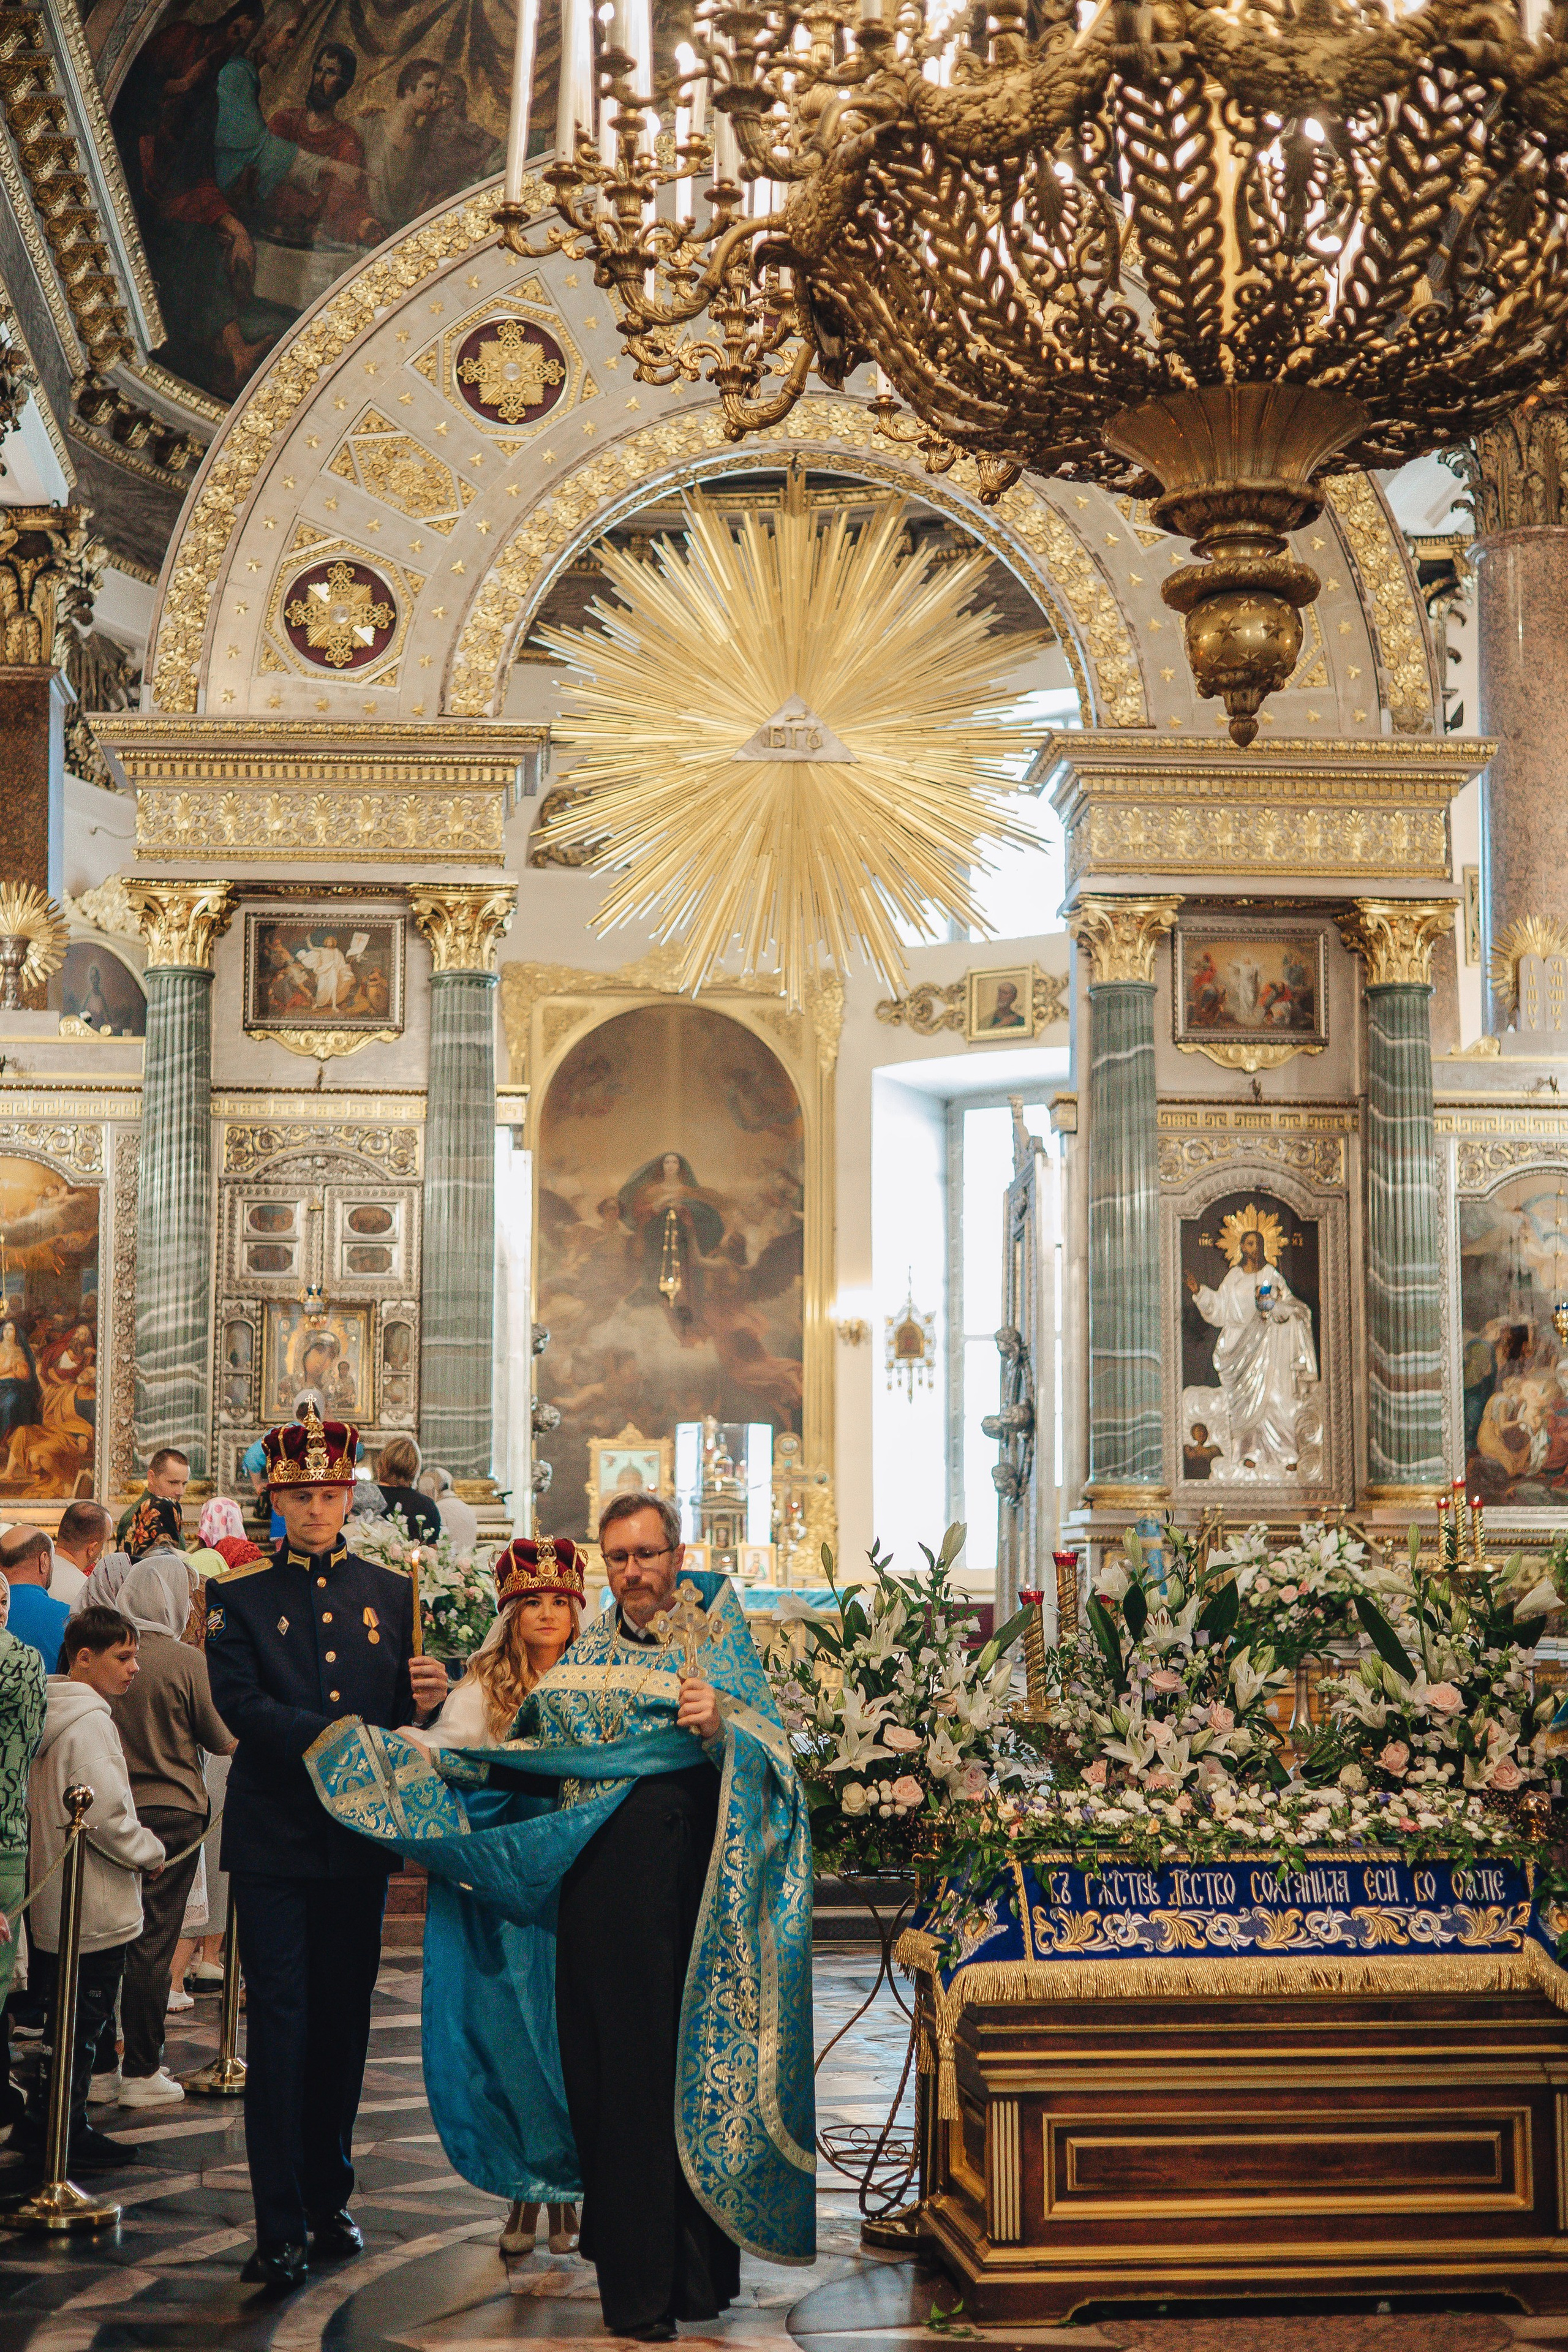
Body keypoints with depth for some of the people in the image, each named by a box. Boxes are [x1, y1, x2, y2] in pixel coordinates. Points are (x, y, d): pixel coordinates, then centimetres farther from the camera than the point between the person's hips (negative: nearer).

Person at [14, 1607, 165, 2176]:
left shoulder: (51, 1715, 12)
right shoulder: (88, 1721, -18)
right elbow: (105, 1814, -24)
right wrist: (151, 1852, -8)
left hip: (56, 1896, 10)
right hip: (97, 1906, -10)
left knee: (70, 2016, 17)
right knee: (86, 2017, 0)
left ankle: (40, 2123, 24)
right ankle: (69, 2134, 6)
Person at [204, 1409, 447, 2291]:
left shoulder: (392, 1595, 12)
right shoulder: (241, 1598, 4)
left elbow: (409, 1712, 10)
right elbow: (240, 1705, -10)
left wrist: (430, 1697, -14)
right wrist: (333, 1738, -23)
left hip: (361, 1837, 3)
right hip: (274, 1841, -3)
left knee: (345, 2020, 9)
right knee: (280, 2022, -6)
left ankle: (330, 2199, 21)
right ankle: (282, 2226, -7)